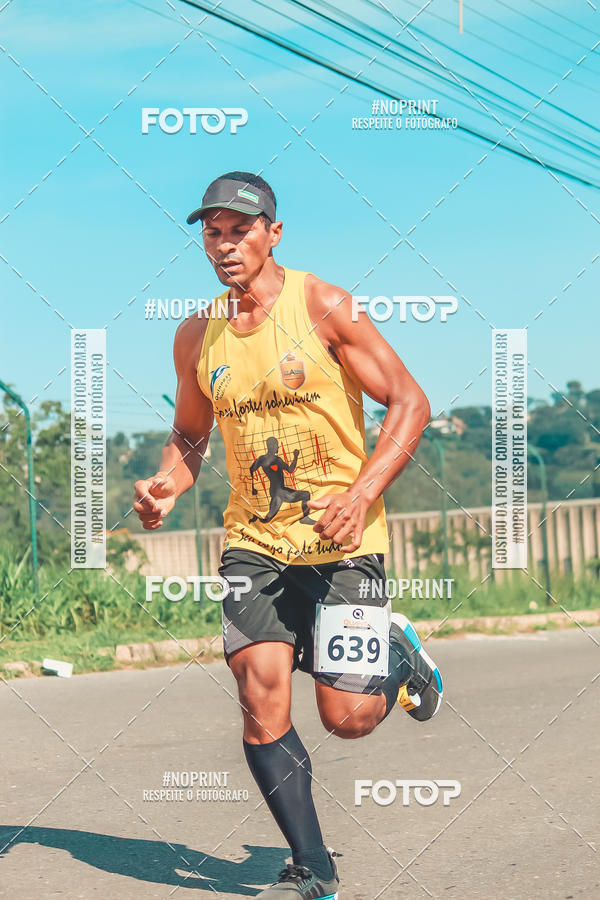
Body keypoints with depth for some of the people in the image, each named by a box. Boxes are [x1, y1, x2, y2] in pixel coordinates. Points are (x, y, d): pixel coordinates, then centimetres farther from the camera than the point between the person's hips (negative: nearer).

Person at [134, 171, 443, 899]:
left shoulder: (322, 307, -8)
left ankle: (398, 653, 29)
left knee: (347, 717, -6)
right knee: (261, 702, -8)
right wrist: (166, 485, -2)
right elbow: (190, 434, 21)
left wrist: (362, 493, -21)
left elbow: (409, 402, -8)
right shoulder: (196, 337, 6)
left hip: (341, 539, -4)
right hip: (253, 539, 4)